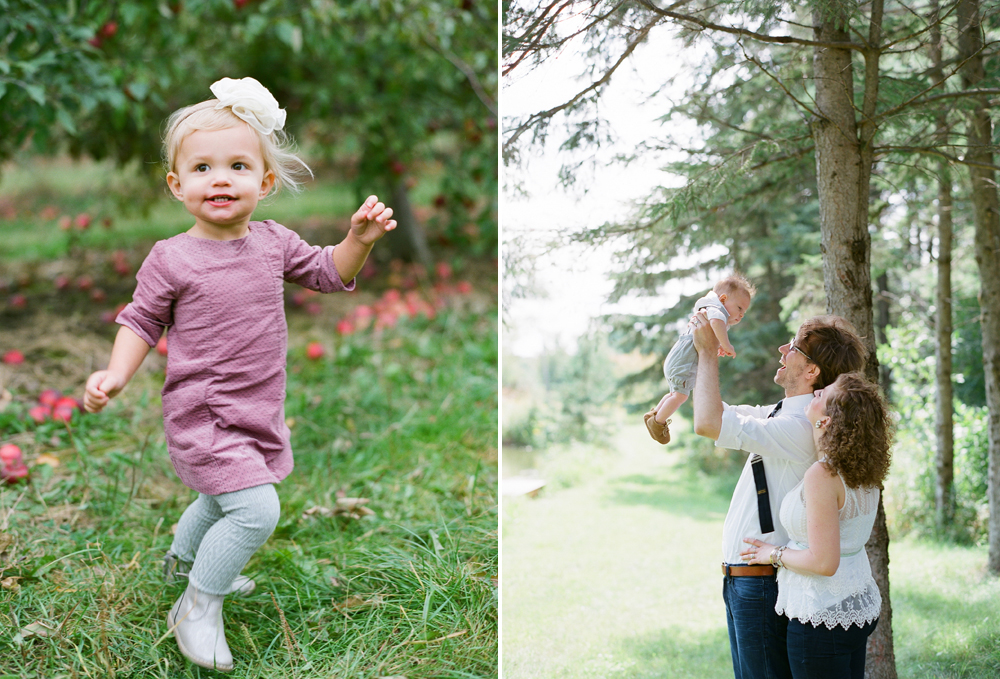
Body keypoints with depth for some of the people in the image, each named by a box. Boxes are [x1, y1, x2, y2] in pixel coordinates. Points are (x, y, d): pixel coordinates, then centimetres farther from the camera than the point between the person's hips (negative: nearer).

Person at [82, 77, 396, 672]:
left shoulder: (274, 243, -2)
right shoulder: (171, 259, -14)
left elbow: (329, 273, 9)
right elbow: (141, 322, -4)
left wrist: (360, 239, -8)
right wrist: (116, 376, -18)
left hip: (258, 409, 6)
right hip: (203, 415, -6)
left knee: (224, 500, 27)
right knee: (257, 508, -18)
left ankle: (184, 554, 58)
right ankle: (197, 609, 1)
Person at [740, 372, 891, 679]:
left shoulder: (823, 475, -25)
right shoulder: (864, 469, -1)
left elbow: (824, 562, -26)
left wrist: (775, 554, -9)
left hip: (824, 617, -9)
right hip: (859, 606, 9)